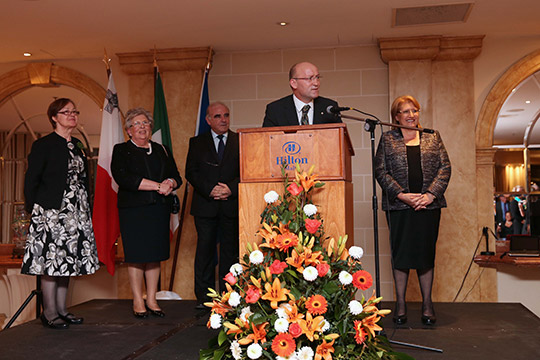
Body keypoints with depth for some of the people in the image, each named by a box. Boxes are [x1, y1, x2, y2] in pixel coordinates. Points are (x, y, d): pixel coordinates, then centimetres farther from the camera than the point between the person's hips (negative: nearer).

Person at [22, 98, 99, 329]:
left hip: (75, 213, 7)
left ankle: (61, 309, 17)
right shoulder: (43, 145, -5)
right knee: (51, 260, -5)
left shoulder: (77, 146, 15)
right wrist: (34, 212, -8)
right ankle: (49, 312, 4)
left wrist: (85, 209, 12)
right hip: (51, 212, -7)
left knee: (67, 259, 9)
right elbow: (31, 181, -5)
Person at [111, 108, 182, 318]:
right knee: (136, 256, -3)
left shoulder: (162, 151, 18)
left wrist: (170, 183, -12)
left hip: (159, 209, 4)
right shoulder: (121, 151, 5)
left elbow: (176, 176, 13)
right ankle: (138, 301, 9)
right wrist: (157, 186, -14)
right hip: (133, 210, -3)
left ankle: (151, 300, 14)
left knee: (155, 255, 5)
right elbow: (123, 178, -12)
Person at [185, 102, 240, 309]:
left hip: (232, 204, 0)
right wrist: (210, 189, -12)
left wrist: (231, 188, -13)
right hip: (205, 205, 0)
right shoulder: (197, 143, 10)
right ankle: (204, 297, 10)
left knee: (231, 251, 3)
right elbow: (191, 172, 2)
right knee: (205, 250, 2)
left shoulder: (241, 142, 8)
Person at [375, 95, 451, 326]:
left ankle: (427, 303, 14)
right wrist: (402, 195, -12)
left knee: (426, 251, 5)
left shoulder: (433, 137, 13)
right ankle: (400, 303, 11)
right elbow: (381, 171, -1)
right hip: (399, 204, -1)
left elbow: (445, 167, 5)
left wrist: (431, 194, -9)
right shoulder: (388, 140, 7)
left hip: (429, 203, 1)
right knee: (401, 252, 2)